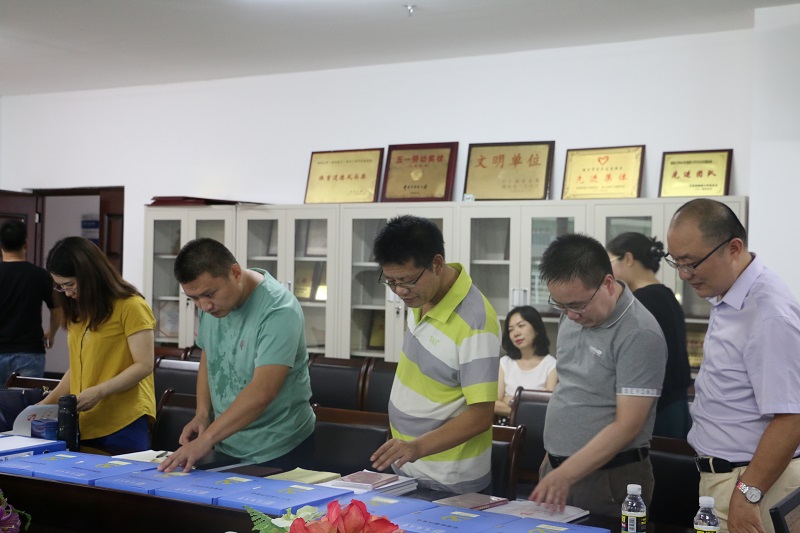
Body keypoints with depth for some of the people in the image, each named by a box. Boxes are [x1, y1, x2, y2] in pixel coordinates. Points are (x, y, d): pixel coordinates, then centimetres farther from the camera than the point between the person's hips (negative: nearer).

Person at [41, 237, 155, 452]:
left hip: (124, 424, -6)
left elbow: (144, 366, -12)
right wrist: (47, 403, 10)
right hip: (83, 424, 6)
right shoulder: (78, 312, 15)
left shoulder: (131, 306, -7)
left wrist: (98, 392, -20)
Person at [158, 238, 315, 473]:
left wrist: (206, 440, -34)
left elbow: (261, 392, -32)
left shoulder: (278, 311, -24)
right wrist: (203, 414, -2)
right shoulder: (210, 302, -1)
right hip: (226, 446, 6)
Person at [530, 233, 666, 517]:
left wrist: (565, 475, -25)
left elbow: (627, 426, -21)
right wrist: (552, 455, 15)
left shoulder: (639, 334, -19)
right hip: (556, 468, 7)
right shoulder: (573, 314, 4)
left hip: (608, 480, -7)